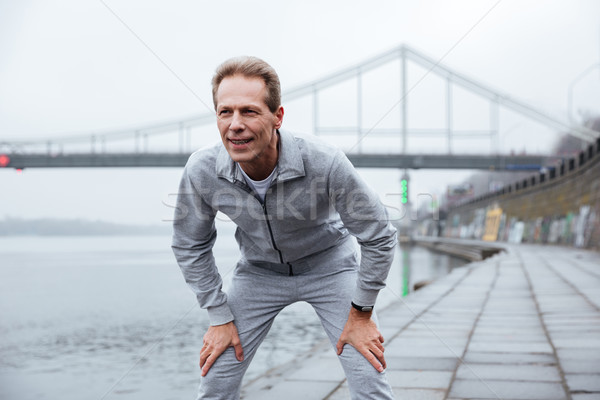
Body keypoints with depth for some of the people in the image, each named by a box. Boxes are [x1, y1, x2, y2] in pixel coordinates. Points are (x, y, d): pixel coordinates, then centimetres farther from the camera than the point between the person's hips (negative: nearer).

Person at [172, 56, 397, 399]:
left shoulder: (324, 162, -34)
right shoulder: (202, 171, -25)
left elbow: (380, 236, -19)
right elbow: (190, 246, -5)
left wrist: (361, 313, -13)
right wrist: (219, 317, -4)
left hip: (329, 264, -2)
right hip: (259, 269, 2)